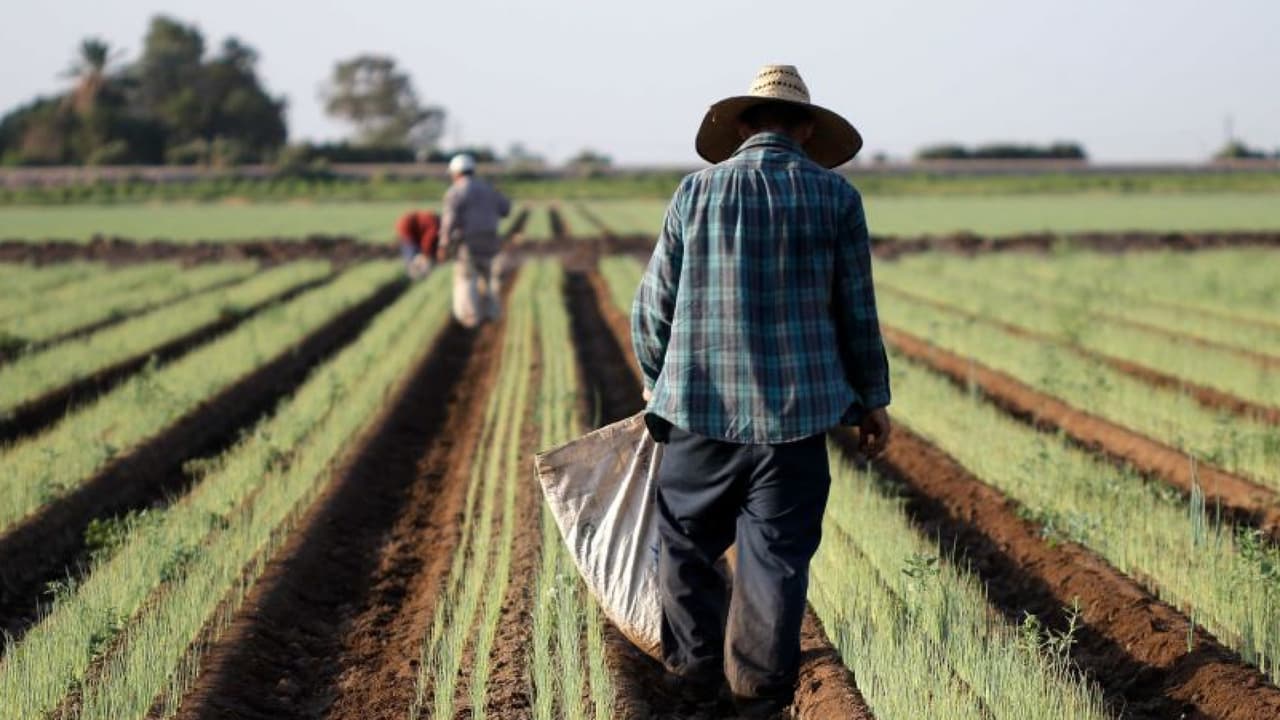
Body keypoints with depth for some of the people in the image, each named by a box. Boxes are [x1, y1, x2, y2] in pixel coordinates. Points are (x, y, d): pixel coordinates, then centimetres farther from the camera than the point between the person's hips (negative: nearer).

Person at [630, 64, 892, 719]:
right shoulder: (834, 196, -1)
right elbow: (856, 312, 2)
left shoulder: (697, 191, 1)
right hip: (796, 412, 0)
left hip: (700, 408, 1)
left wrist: (658, 383, 21)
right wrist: (872, 398, 14)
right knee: (777, 555, 7)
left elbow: (652, 306, 5)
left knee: (685, 543, 16)